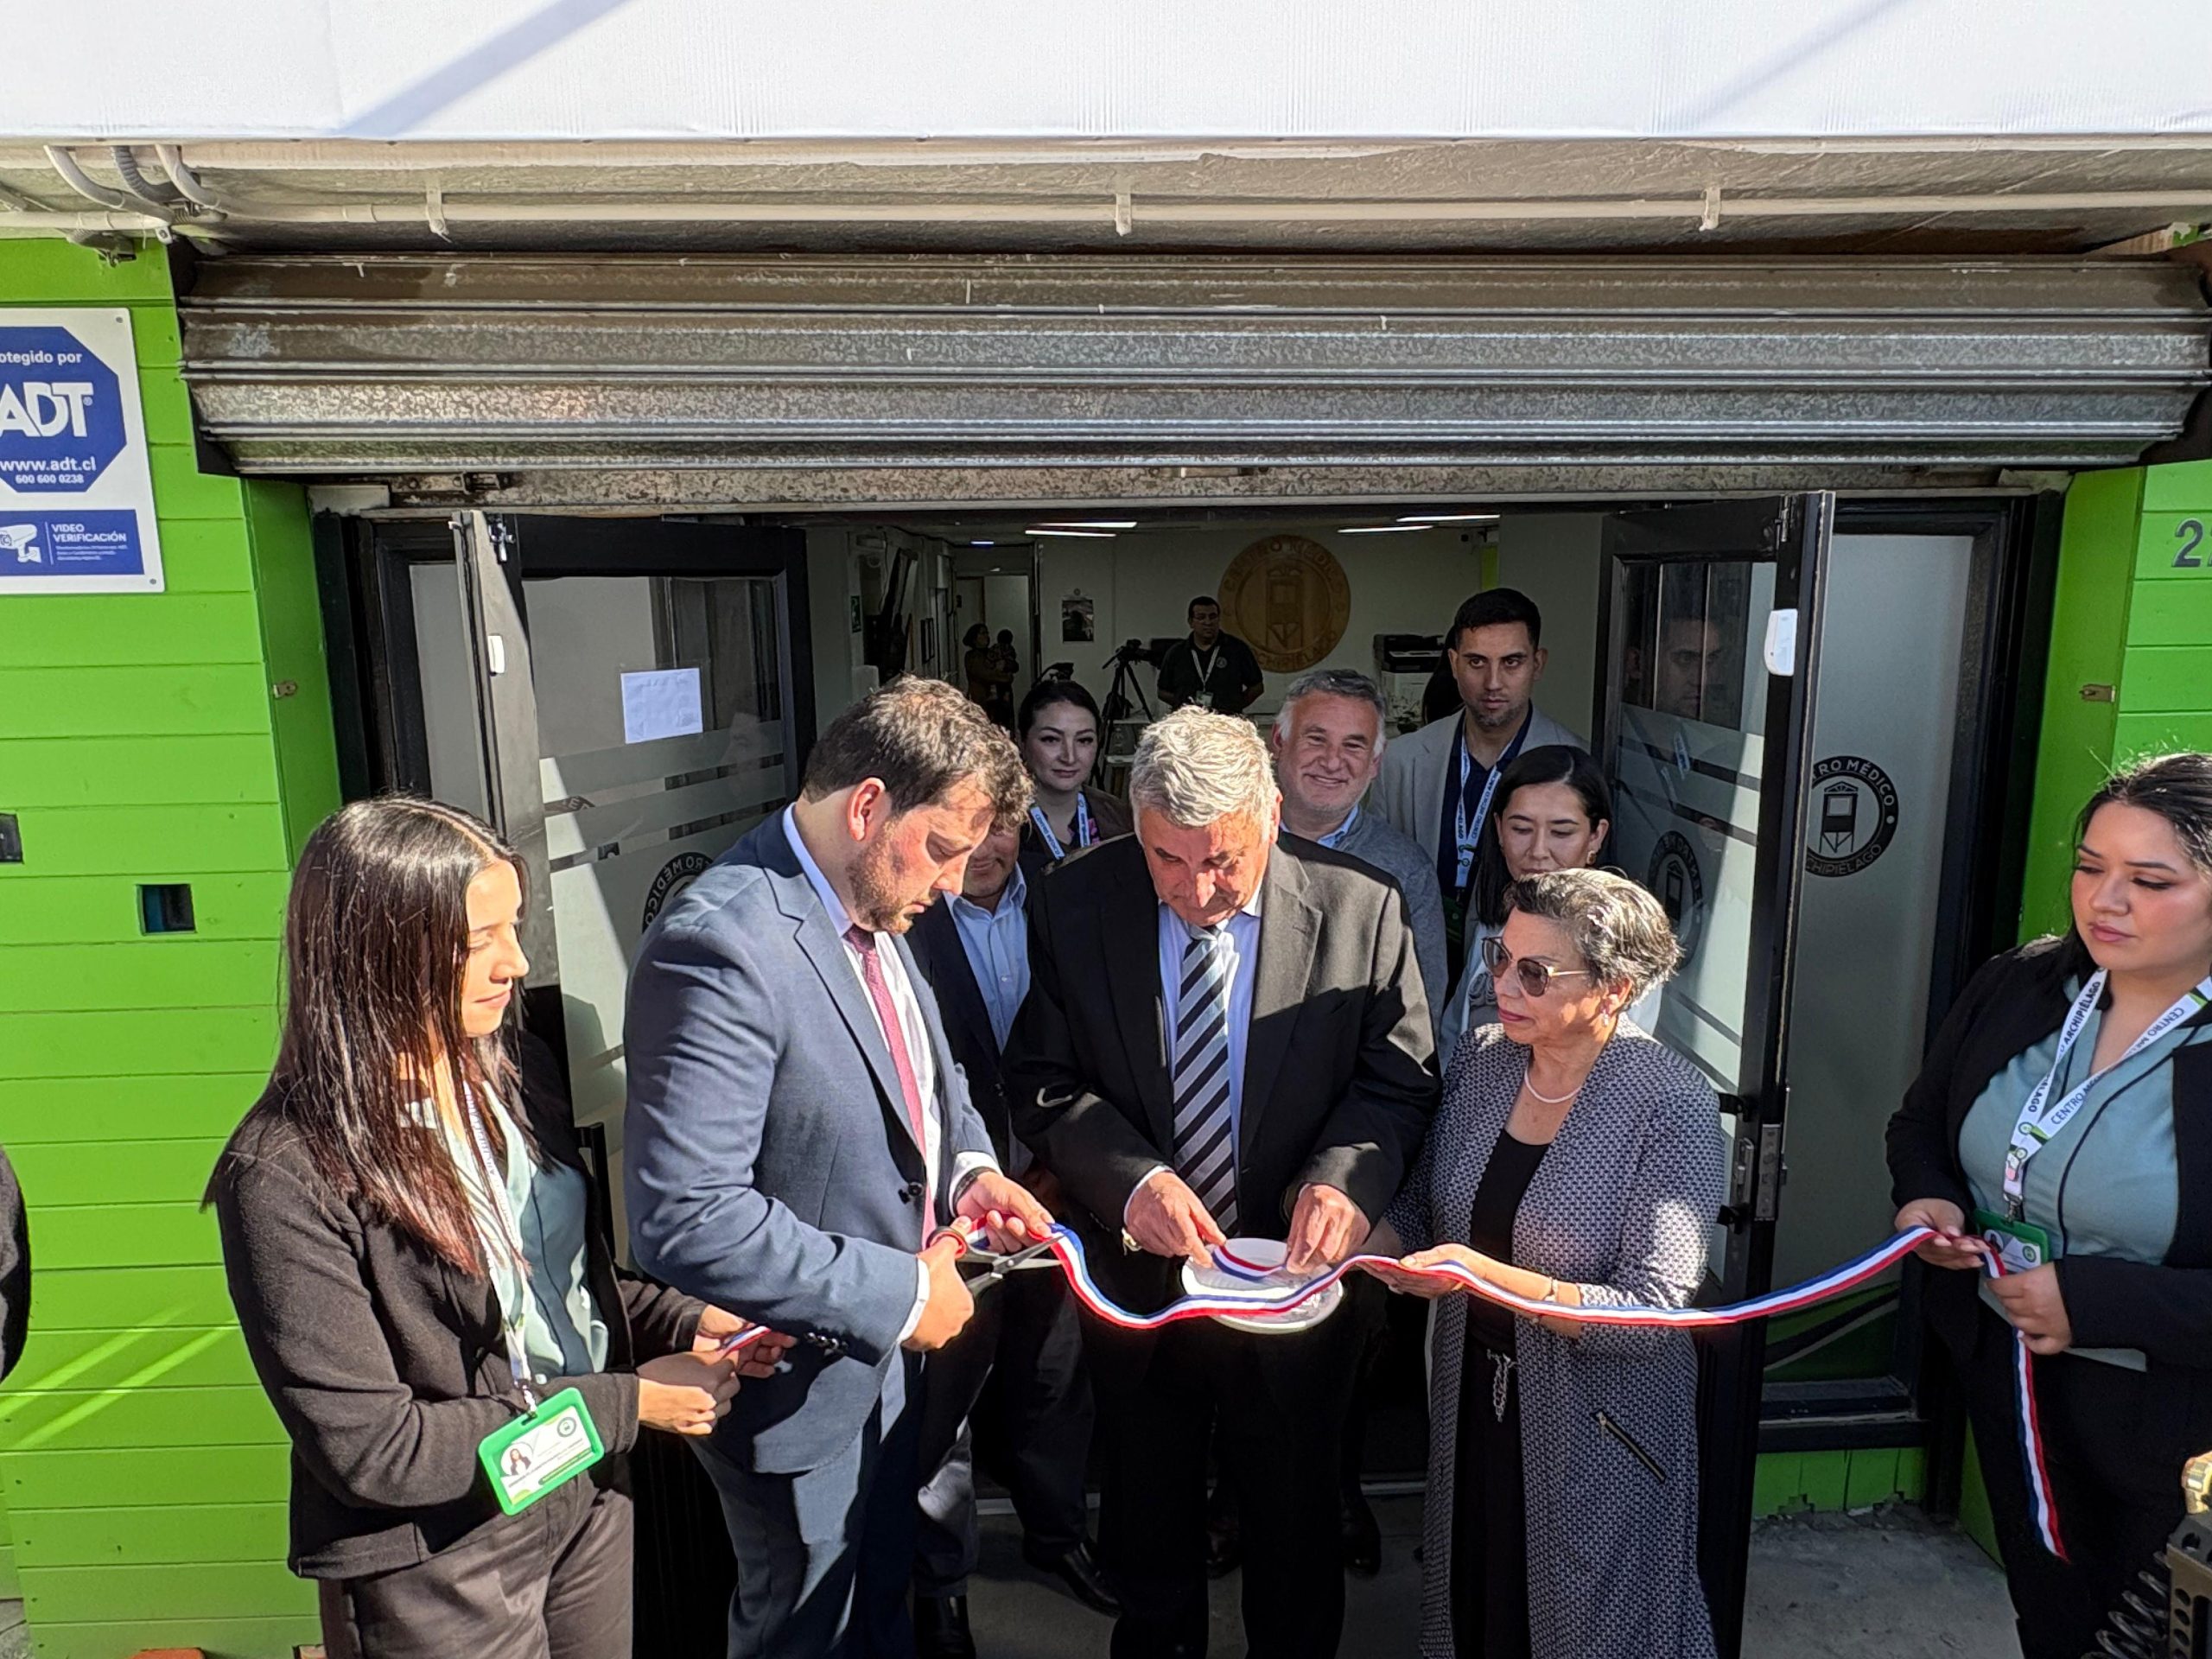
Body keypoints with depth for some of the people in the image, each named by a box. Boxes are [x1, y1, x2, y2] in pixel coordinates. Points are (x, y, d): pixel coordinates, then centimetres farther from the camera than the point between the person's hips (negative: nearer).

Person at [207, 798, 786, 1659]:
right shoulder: (288, 1177, -24)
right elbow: (369, 1448, -22)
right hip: (436, 1568, -5)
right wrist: (625, 1403, -19)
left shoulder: (519, 1073, -4)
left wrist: (684, 1323, -9)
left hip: (590, 1501, 6)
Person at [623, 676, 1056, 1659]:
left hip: (896, 1353, 8)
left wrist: (966, 1164, -5)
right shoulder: (723, 947, -31)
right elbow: (686, 1218, -35)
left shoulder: (875, 912, -3)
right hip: (803, 1383, -7)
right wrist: (899, 1294, -26)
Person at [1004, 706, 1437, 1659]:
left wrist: (1348, 1179, -26)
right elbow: (1042, 1079, -9)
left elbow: (1400, 1080, -7)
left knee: (1294, 1527, 23)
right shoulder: (1073, 905, -12)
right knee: (1144, 1520, 25)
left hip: (1292, 1272, -1)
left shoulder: (1361, 911, -14)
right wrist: (1132, 1178, -25)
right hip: (1136, 1281, 1)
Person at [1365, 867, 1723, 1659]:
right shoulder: (1480, 1060, -7)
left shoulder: (1672, 1105, -21)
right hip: (1474, 1398, 4)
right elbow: (1425, 1210, 2)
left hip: (1598, 1425, -4)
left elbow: (1653, 1311, -23)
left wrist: (1487, 1276, -34)